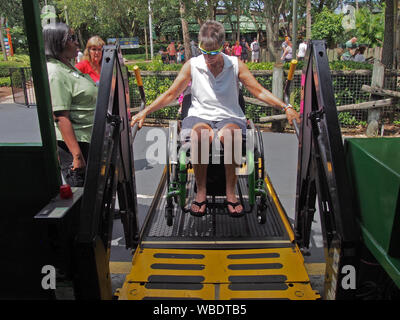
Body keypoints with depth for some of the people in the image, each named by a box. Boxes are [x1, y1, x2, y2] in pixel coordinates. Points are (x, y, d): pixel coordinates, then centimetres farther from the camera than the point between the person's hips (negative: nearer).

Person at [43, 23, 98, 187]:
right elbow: (61, 118, -24)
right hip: (72, 142, -10)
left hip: (86, 141, 10)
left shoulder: (68, 67, 13)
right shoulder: (55, 73, -18)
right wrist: (77, 155, -27)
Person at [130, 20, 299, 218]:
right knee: (199, 134, -37)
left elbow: (259, 92, 5)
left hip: (230, 117, 0)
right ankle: (201, 193, -21)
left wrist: (286, 108, -7)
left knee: (229, 134, -38)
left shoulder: (236, 65, 7)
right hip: (200, 116, 0)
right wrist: (144, 112, -1)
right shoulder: (192, 65, 8)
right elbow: (171, 94, 9)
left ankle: (231, 194, -24)